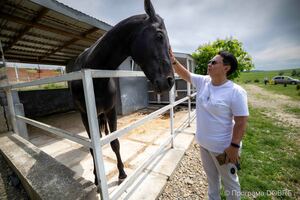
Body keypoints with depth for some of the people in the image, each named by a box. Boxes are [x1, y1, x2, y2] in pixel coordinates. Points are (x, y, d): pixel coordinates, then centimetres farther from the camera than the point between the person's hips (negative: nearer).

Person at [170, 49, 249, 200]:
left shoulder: (236, 92, -20)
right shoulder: (203, 82, -4)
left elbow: (241, 122, -18)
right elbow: (185, 74, 0)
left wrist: (234, 146, -17)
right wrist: (173, 61, -13)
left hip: (223, 147, -6)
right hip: (203, 142, 6)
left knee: (229, 181, 22)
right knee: (211, 176, 30)